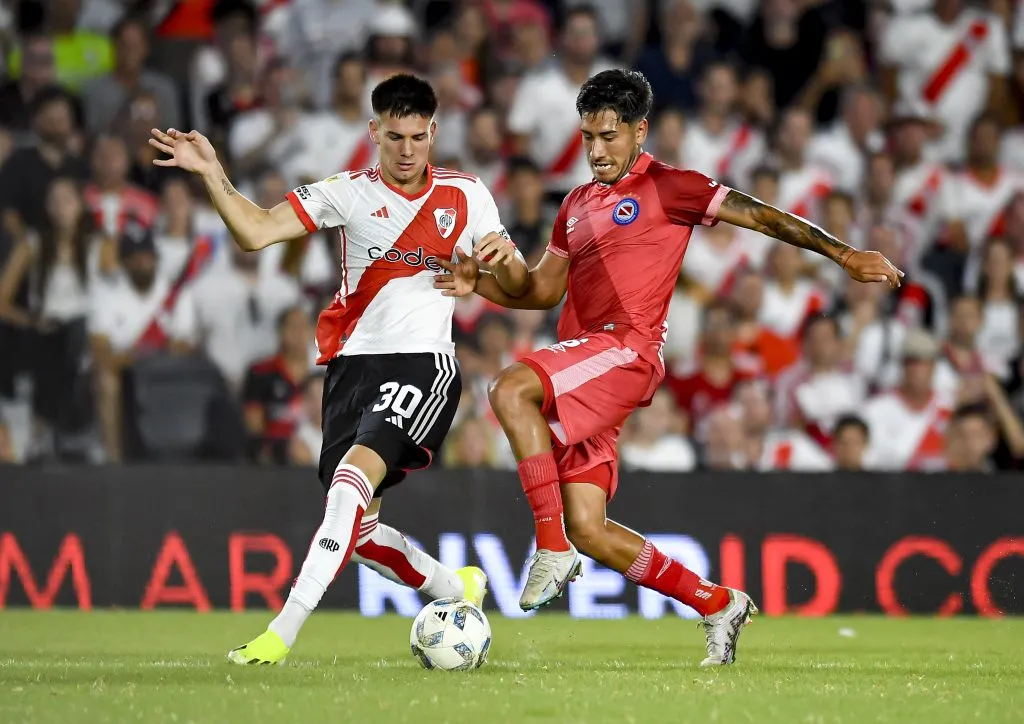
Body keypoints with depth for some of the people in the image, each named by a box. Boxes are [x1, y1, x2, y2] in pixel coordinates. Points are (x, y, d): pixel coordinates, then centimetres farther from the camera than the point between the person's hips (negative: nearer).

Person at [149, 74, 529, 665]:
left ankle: (282, 634, -33)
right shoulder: (351, 193, 4)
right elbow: (256, 232, -6)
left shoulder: (466, 195, 6)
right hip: (353, 364, 4)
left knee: (353, 477, -27)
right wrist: (212, 174, -20)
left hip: (422, 362, -4)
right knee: (357, 528, 5)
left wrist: (506, 257, -14)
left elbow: (517, 289, 10)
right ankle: (458, 589, 32)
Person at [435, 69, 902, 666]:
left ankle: (553, 549, -26)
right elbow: (543, 290, 29)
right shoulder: (578, 204, 23)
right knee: (588, 529, 1)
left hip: (627, 349, -8)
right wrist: (478, 283, 11)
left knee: (511, 390, -32)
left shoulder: (667, 186, 2)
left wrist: (843, 254, -8)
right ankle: (719, 605, 14)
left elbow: (758, 215, 0)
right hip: (581, 360, 8)